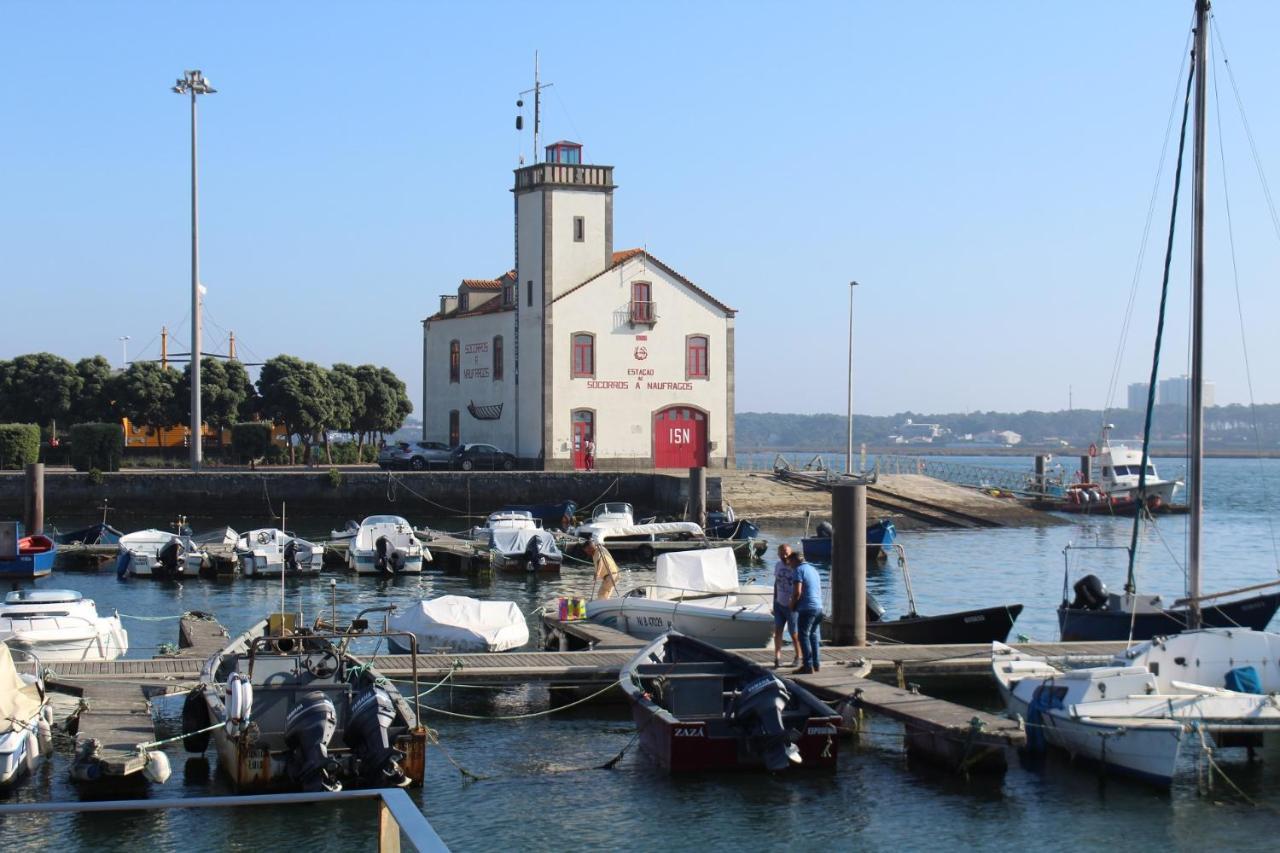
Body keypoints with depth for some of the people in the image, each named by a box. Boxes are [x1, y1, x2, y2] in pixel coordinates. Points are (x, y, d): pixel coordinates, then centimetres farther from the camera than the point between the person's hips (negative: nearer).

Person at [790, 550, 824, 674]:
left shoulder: (799, 570, -8)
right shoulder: (813, 569, 18)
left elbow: (798, 592, -17)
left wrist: (792, 604, 0)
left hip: (807, 608, -8)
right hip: (819, 607, 8)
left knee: (804, 636, -1)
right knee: (813, 635, 16)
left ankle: (808, 666, -4)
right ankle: (816, 664, 17)